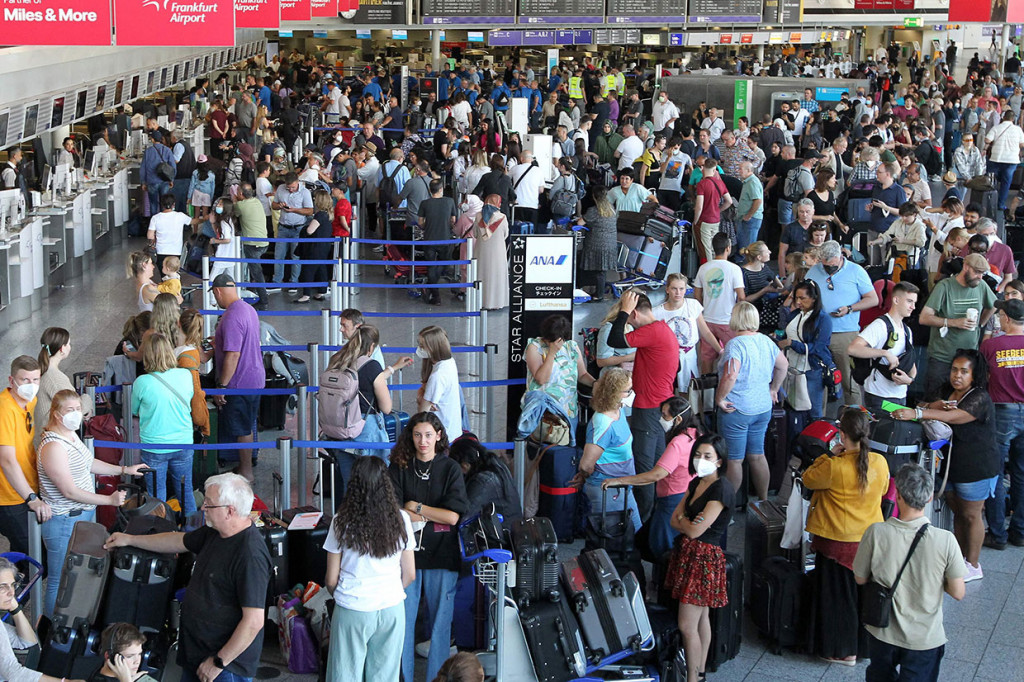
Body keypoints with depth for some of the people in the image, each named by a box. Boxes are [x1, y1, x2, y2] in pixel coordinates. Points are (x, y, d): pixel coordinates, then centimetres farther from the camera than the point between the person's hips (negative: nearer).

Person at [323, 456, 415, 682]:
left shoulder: (342, 522, -8)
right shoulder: (400, 519, -4)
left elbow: (331, 580, -3)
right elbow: (410, 574, 3)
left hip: (352, 612, -2)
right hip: (392, 610, 2)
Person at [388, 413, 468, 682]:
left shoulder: (450, 469, 1)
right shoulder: (399, 467, 2)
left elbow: (453, 516, -7)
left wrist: (416, 508, -7)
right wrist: (432, 516, -10)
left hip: (441, 555, 0)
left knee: (440, 620, 4)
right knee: (403, 620, 2)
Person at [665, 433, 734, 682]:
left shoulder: (722, 489, -17)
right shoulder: (696, 483, 10)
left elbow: (694, 530, -19)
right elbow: (675, 519, 6)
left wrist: (682, 520, 1)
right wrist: (691, 523, -14)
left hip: (705, 556, -8)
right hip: (687, 552, 9)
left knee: (687, 625, -8)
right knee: (701, 618, 17)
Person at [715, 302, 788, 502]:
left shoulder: (735, 344, -18)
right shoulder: (766, 341, 4)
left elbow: (730, 376, -30)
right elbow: (783, 366, 16)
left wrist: (719, 398, -19)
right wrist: (773, 389, 25)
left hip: (737, 410, -7)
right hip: (763, 408, 7)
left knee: (734, 460, 2)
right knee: (757, 455, 17)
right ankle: (764, 500, 24)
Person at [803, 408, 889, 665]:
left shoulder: (833, 467, -24)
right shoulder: (879, 462, -8)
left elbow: (808, 479, -6)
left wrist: (829, 455, 0)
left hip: (837, 542, -5)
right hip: (871, 540, 5)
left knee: (837, 595, 11)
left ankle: (843, 651, 21)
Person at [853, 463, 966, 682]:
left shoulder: (876, 533, -20)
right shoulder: (945, 540, -23)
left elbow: (860, 579, -6)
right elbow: (958, 593, -12)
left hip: (882, 634, 1)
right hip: (925, 639, -1)